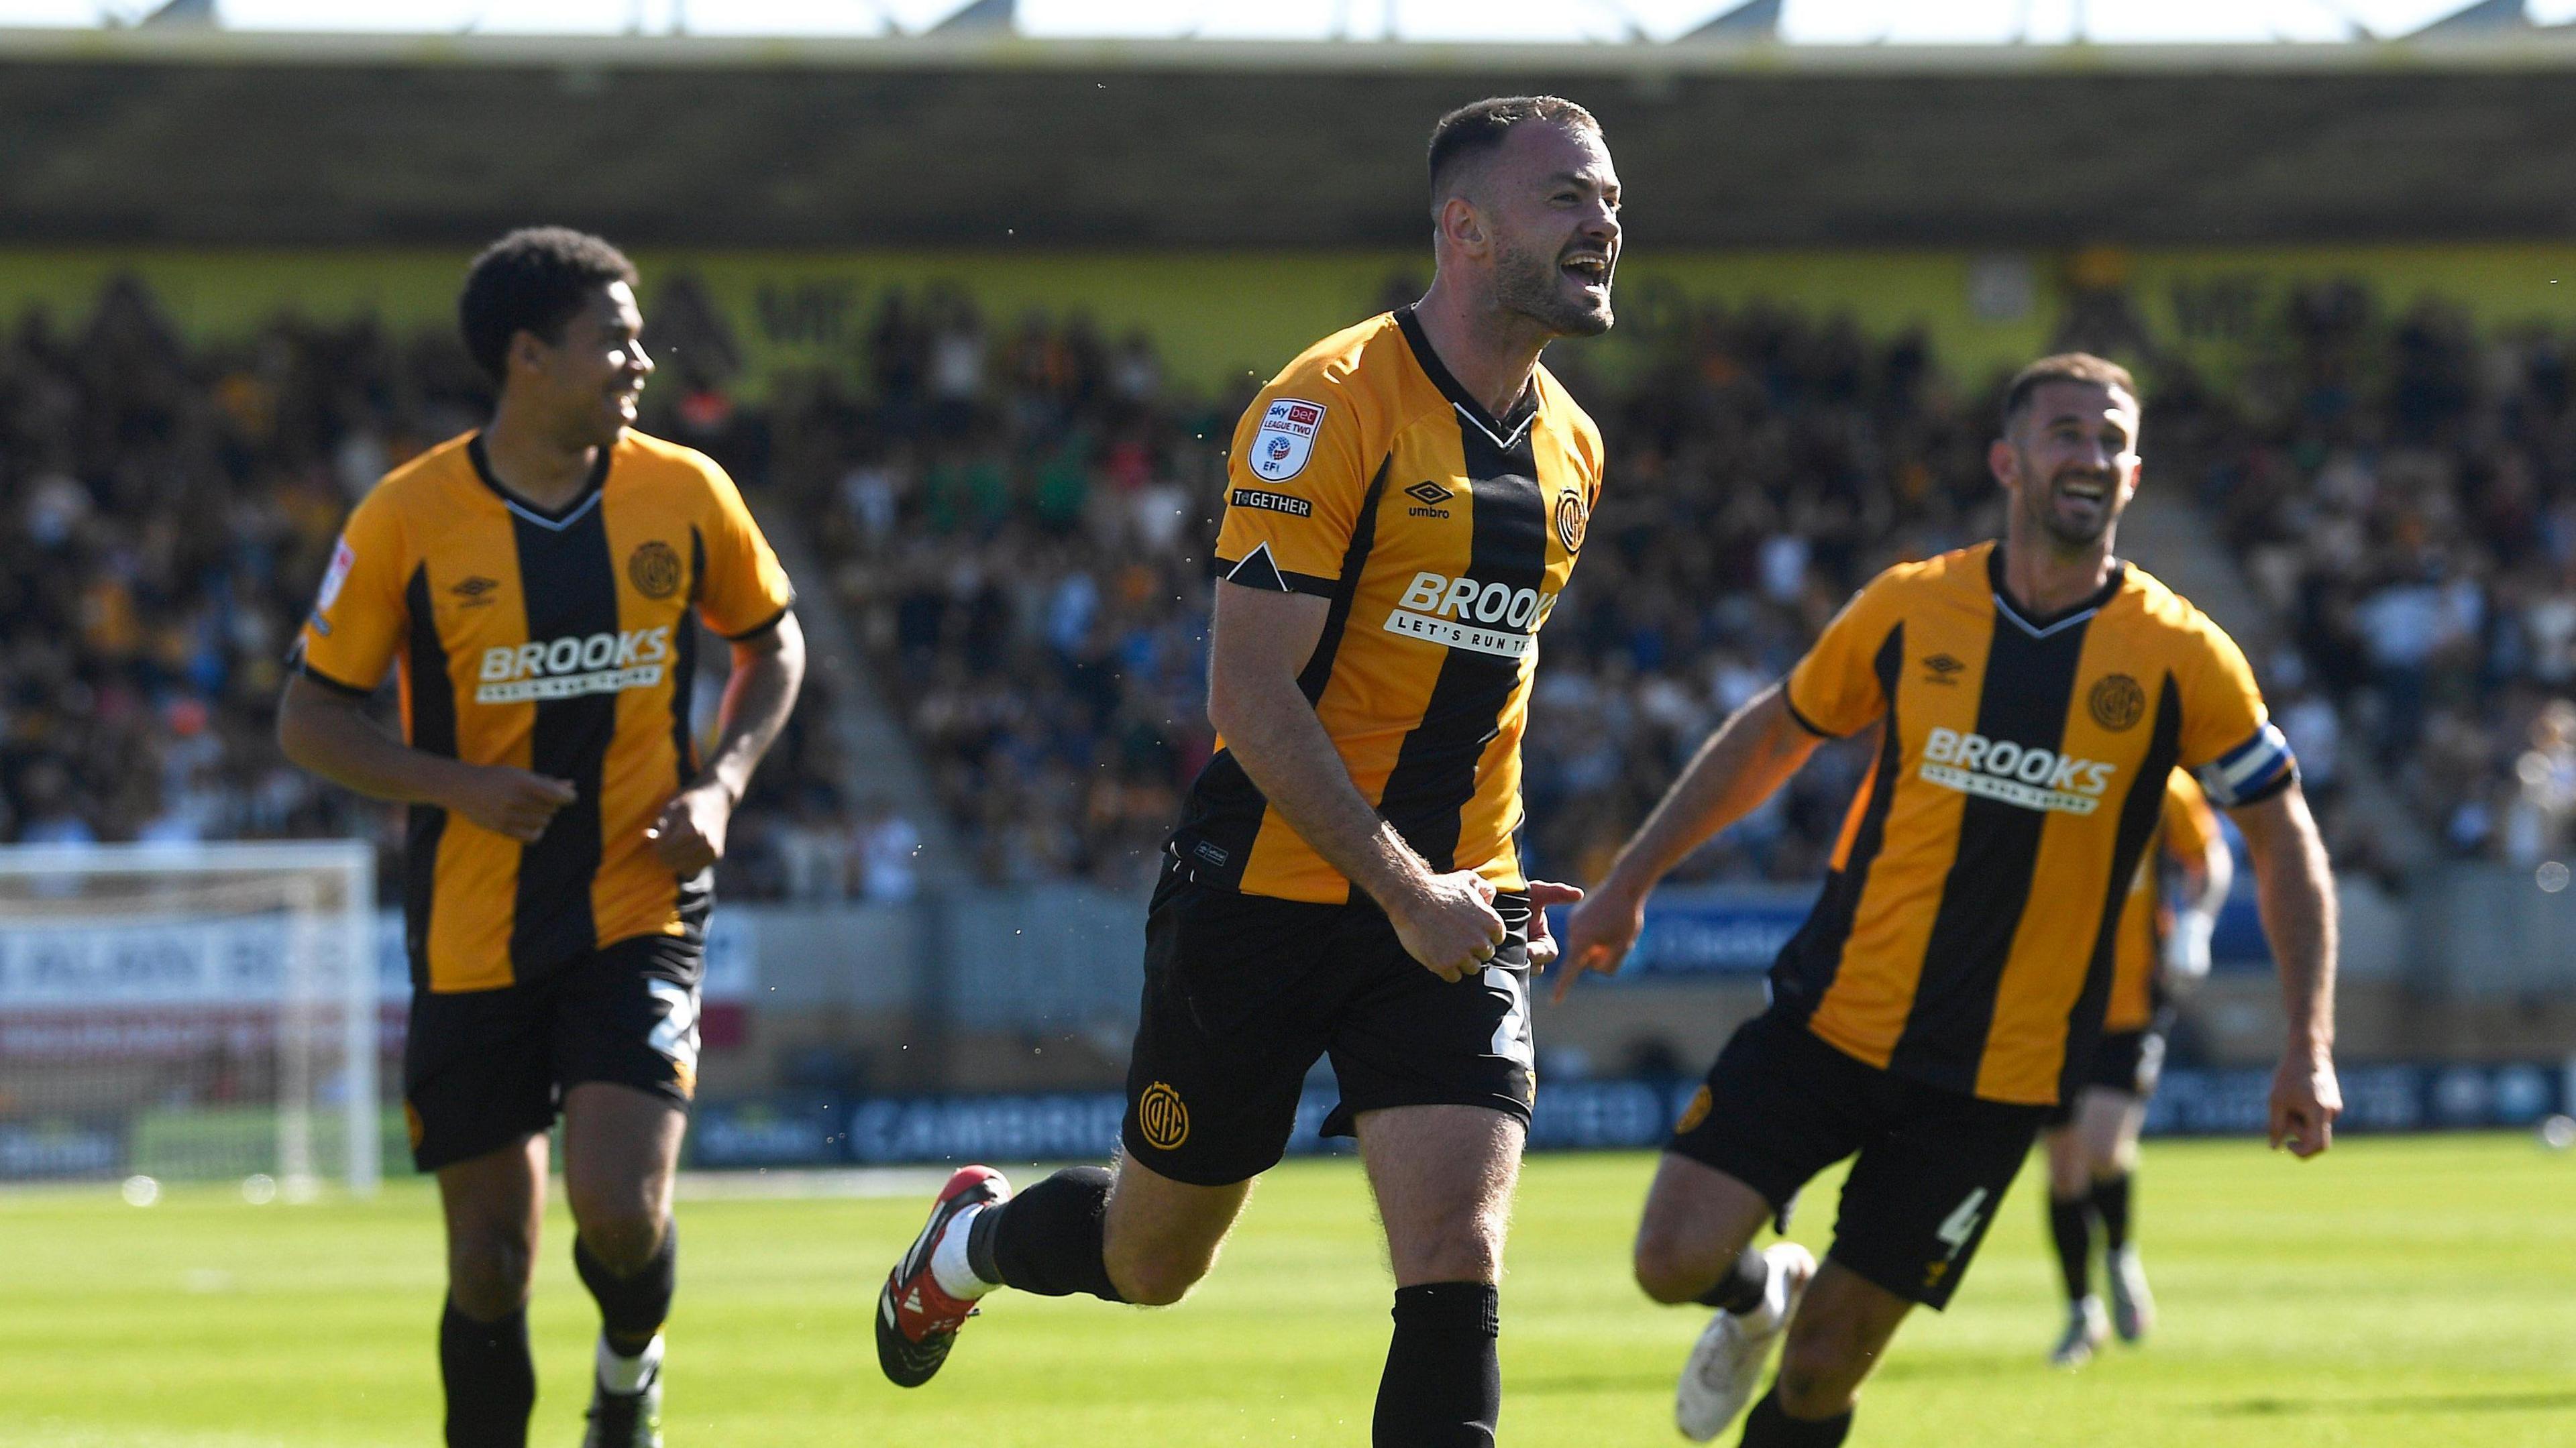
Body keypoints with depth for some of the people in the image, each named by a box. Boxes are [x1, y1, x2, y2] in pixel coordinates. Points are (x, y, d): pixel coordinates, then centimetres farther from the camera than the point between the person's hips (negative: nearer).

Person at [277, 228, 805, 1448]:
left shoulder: (685, 495, -1)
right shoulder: (410, 519, -7)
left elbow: (773, 642, 16)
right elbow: (310, 718, -1)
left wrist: (719, 782, -2)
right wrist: (461, 786, -17)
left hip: (637, 915, 0)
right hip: (473, 934, 0)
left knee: (618, 1208, -17)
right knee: (490, 1263, 2)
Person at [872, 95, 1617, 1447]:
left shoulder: (1568, 448, 8)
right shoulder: (1331, 406, -16)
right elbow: (1250, 697, -21)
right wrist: (1401, 888, -25)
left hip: (1449, 911, 5)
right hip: (1267, 891, -5)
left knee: (1456, 1267, -13)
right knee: (1150, 1259, 13)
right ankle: (972, 1241, 47)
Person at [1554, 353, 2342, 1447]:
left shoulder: (2179, 659, -5)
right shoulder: (1910, 609, -1)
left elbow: (2284, 838, 4)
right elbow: (1773, 734, 15)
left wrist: (2310, 1046, -4)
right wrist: (1630, 881, 16)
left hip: (1997, 1071, -1)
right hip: (1831, 1017, 1)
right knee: (1675, 1261, -13)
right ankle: (1762, 1291, 25)